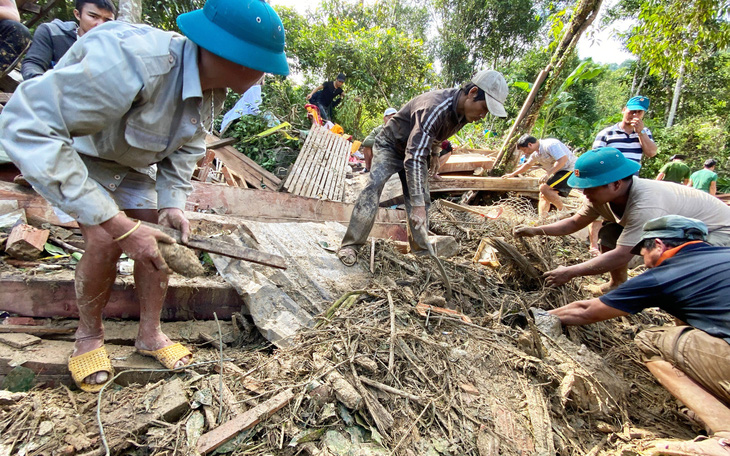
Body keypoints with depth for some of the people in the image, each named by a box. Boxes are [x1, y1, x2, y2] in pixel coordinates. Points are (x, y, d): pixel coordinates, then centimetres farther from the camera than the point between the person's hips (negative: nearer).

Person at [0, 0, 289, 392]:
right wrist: (118, 224, -46)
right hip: (62, 150, -6)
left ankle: (150, 334, 16)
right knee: (105, 241, -21)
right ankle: (89, 335, 6)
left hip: (133, 164, 6)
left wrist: (172, 202, -16)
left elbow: (186, 148, -1)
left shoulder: (213, 89, -16)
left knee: (155, 242, -2)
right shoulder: (133, 61, -42)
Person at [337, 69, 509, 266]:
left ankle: (421, 251, 10)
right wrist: (417, 205, -47)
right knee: (373, 187, -27)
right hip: (390, 145, -7)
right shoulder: (433, 108, -39)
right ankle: (350, 245, -23)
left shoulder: (463, 110, -11)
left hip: (418, 148, 8)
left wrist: (435, 153, 18)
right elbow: (414, 158, -44)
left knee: (423, 200, 0)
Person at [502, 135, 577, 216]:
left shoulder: (550, 144, -21)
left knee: (544, 188, -21)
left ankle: (563, 211, -10)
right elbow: (527, 165, 26)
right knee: (543, 195, 7)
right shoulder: (536, 153, 7)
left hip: (569, 170, -10)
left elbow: (563, 159, -31)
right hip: (558, 172, 10)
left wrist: (548, 174, -35)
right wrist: (512, 174, 29)